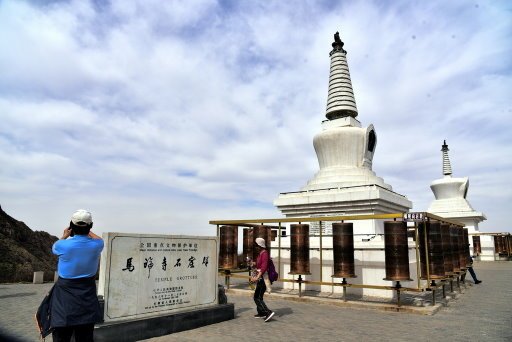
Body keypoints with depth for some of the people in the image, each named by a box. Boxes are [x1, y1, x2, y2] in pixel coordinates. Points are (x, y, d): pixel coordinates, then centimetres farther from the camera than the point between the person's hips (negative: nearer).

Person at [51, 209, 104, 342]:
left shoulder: (63, 245, -16)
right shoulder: (97, 245, -10)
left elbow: (54, 248, 11)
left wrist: (64, 236, 27)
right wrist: (87, 231, 31)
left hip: (65, 295, -2)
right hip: (87, 295, 2)